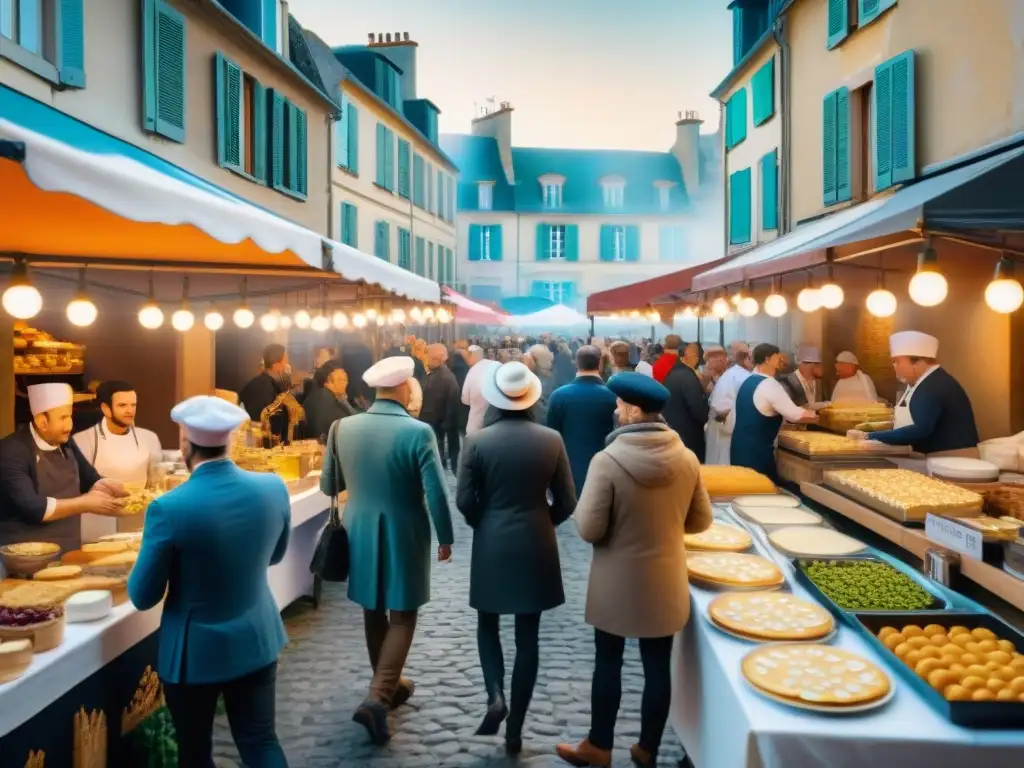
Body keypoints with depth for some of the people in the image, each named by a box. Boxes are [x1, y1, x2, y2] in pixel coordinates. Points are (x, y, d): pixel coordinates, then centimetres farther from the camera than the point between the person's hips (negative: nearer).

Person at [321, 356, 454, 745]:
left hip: (360, 533, 5)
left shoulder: (343, 428, -6)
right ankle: (377, 698, -2)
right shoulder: (418, 432, -19)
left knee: (374, 613, 20)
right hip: (404, 536, -4)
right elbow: (436, 493, -17)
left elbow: (329, 486, 5)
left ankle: (389, 685, 35)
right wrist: (445, 538, -3)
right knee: (402, 617, 8)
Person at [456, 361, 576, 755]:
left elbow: (464, 500, -7)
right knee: (528, 637, 9)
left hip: (491, 546, -1)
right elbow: (566, 503, -2)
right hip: (536, 548, 1)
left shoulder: (478, 441, -10)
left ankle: (495, 697, 1)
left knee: (488, 624, 20)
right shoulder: (551, 440, -6)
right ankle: (515, 729, 17)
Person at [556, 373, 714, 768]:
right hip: (665, 583, 4)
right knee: (658, 667, 15)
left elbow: (589, 529, -18)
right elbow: (700, 521, 4)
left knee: (608, 665, 14)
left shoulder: (607, 460, -22)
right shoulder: (687, 459, -7)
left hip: (617, 584, -3)